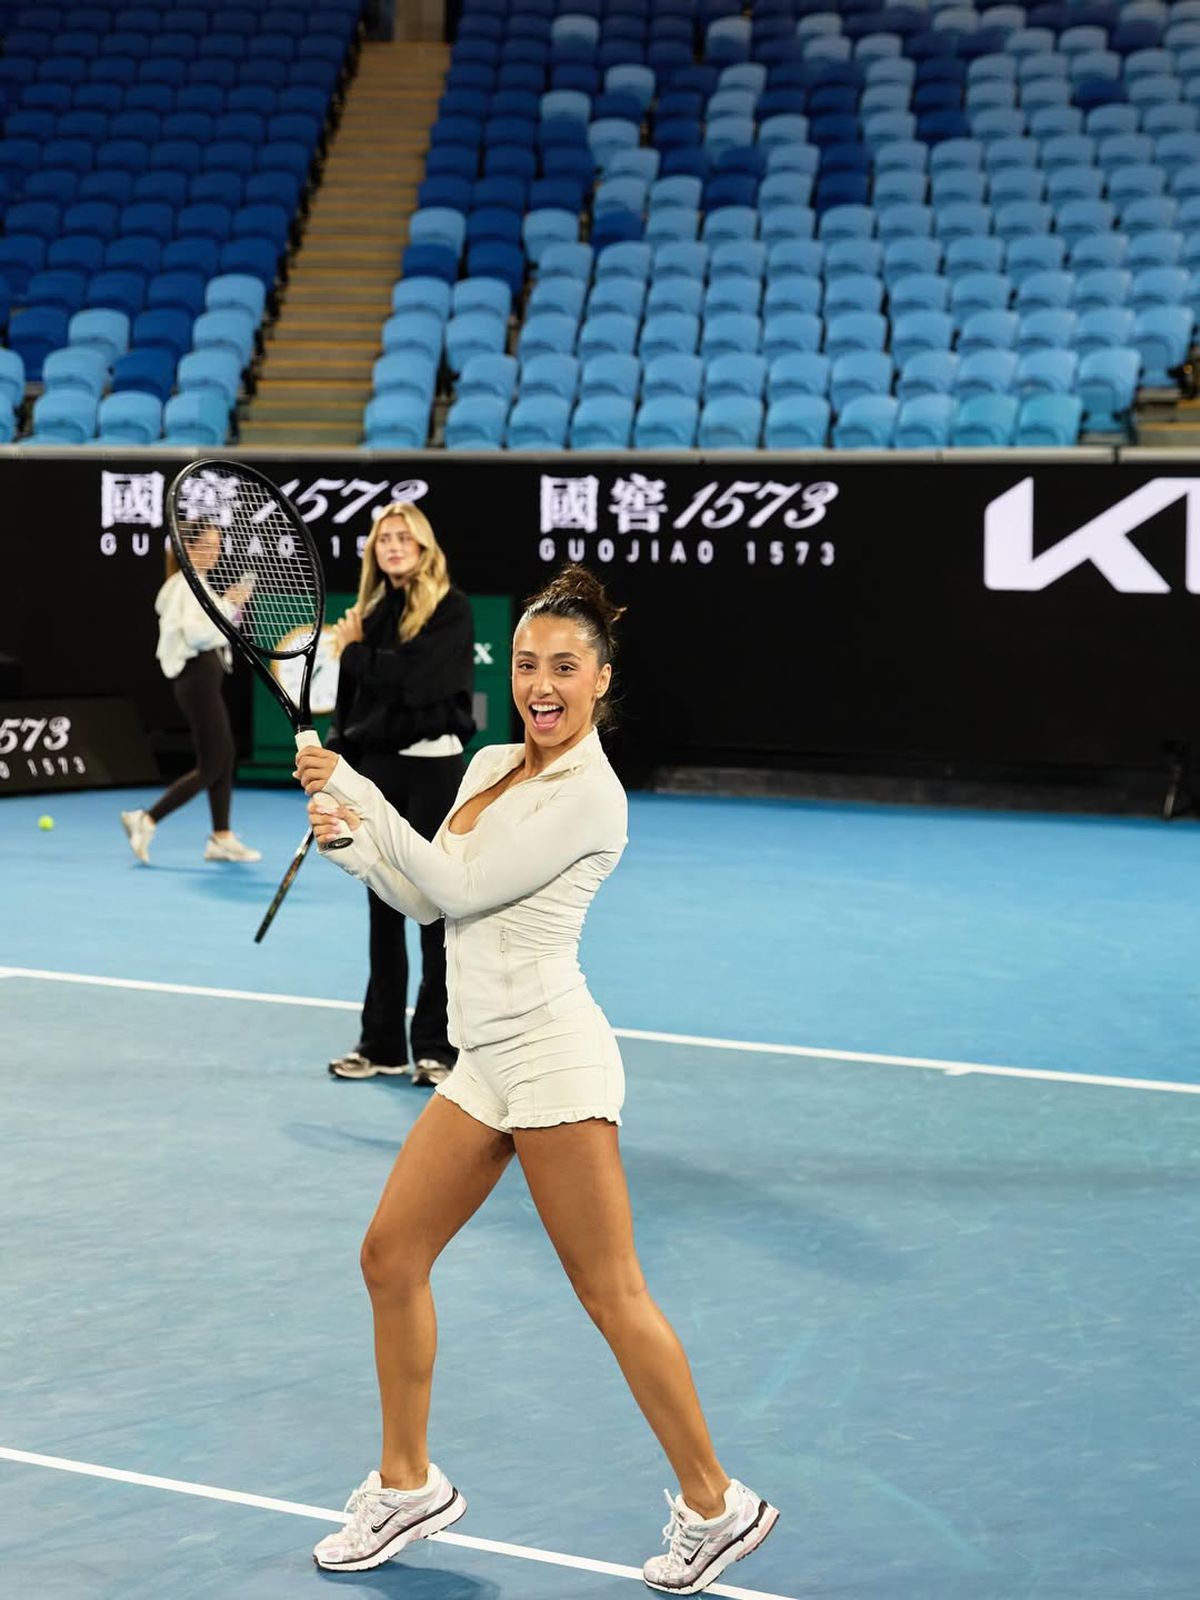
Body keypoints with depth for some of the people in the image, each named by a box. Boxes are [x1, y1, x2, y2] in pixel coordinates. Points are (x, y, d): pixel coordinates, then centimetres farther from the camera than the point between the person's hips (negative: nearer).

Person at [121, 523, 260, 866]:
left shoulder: (193, 584, 17)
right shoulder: (191, 585, -14)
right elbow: (196, 634, -24)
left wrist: (228, 607, 9)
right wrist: (228, 605, -20)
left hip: (204, 679, 11)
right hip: (198, 679, -11)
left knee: (226, 757, 11)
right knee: (209, 767, -7)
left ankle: (222, 838, 14)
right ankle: (146, 821, -6)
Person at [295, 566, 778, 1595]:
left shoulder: (590, 794, -13)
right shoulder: (491, 766, 14)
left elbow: (457, 888, -16)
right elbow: (429, 899, 16)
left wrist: (355, 793, -13)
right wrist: (353, 845, 0)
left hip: (551, 1055, -9)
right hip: (485, 1064, 9)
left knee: (610, 1292, -5)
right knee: (392, 1256, 10)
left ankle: (716, 1506, 6)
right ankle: (409, 1485, 24)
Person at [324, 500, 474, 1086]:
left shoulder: (450, 608, -7)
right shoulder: (370, 609, 11)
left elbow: (416, 678, -20)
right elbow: (351, 697, 12)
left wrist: (355, 651, -6)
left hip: (431, 767, -6)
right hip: (375, 766, 6)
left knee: (436, 905, 1)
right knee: (383, 908, 10)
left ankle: (435, 1046, 7)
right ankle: (380, 1043, 17)